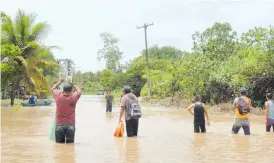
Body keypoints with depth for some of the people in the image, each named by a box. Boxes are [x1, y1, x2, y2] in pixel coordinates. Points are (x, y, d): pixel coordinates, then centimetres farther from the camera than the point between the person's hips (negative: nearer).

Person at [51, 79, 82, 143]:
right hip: (70, 125, -1)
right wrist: (72, 85, 22)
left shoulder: (58, 96, -6)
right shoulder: (73, 97, -8)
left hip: (59, 125, 1)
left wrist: (60, 82, 27)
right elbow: (79, 90, 14)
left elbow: (53, 88, 17)